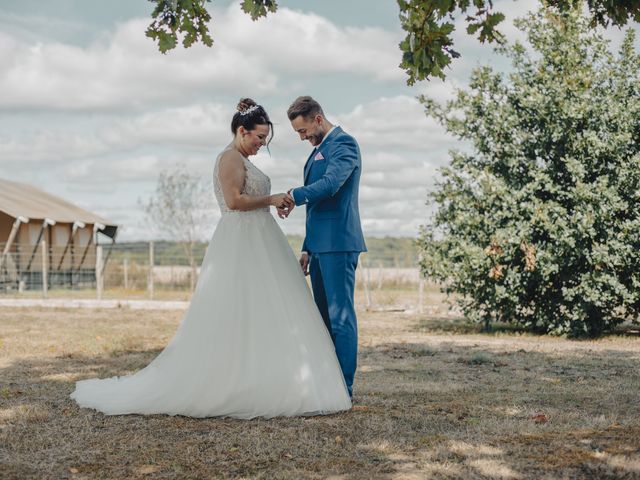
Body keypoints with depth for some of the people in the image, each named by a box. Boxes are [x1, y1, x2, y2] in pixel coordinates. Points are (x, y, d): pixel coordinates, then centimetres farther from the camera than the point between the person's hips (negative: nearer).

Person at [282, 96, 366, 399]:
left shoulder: (343, 144, -7)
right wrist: (307, 249, 21)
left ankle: (344, 388, -5)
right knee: (324, 316, 10)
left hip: (338, 244, -10)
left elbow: (331, 184, -24)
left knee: (340, 316, -8)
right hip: (321, 246, 10)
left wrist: (293, 196, -14)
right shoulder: (320, 149, 22)